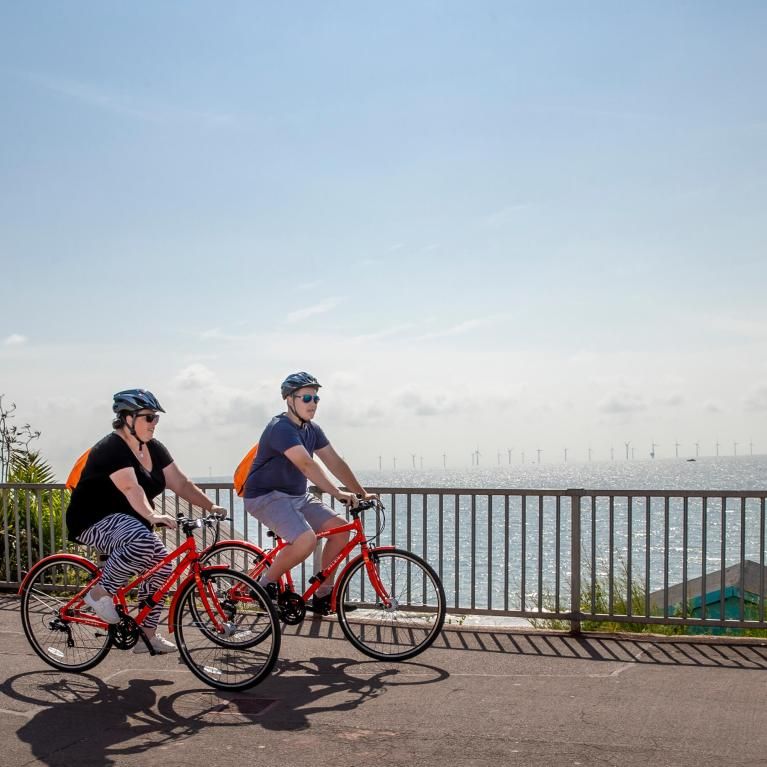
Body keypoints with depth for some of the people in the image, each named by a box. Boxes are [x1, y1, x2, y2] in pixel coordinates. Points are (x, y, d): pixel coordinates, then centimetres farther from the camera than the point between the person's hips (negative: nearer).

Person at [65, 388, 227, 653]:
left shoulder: (154, 449, 5)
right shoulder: (111, 449, -21)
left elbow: (181, 483, 1)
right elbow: (131, 488, -36)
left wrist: (211, 507, -9)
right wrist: (152, 516, -49)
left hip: (128, 521, 9)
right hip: (93, 521, -9)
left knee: (161, 567, -3)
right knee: (142, 540, -36)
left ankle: (147, 636, 8)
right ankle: (100, 593, -18)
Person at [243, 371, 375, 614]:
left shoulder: (312, 430, 8)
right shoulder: (281, 428, -21)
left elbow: (335, 462, 5)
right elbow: (307, 465, -33)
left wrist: (362, 493, -2)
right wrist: (338, 493, -39)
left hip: (297, 496, 9)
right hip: (266, 497, -9)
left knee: (340, 528, -6)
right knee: (306, 539, -30)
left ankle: (323, 594, 4)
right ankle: (266, 583, -7)